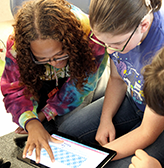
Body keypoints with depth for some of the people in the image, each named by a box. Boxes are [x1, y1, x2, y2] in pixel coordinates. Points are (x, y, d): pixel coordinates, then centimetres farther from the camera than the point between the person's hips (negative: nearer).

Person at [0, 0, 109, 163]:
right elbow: (15, 90, -27)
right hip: (43, 80, 1)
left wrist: (45, 114, -26)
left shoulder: (89, 35, -40)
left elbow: (81, 84, -28)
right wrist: (31, 123, -47)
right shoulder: (16, 46, -34)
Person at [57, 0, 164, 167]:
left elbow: (148, 132, -28)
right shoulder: (117, 27, -18)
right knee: (66, 132, -4)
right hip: (132, 100, 6)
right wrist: (105, 119, -12)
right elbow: (117, 79, 0)